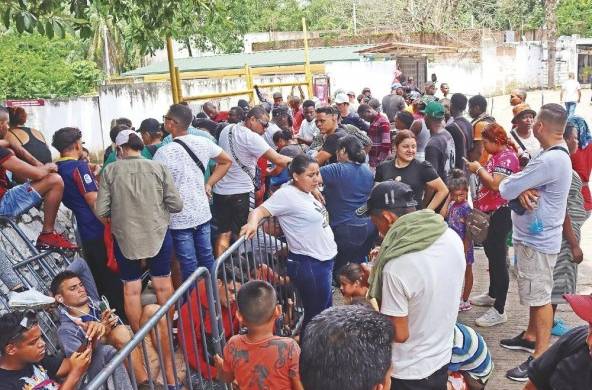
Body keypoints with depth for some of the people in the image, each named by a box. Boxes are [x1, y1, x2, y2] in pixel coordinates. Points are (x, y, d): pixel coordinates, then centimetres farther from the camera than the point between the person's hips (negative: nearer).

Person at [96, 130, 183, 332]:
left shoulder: (110, 171, -6)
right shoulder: (158, 168, -6)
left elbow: (101, 211, -7)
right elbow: (176, 205, -6)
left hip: (124, 238, 0)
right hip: (158, 235, 1)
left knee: (131, 289, 13)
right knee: (163, 285, 16)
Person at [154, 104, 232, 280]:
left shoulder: (164, 153, -18)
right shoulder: (203, 143, -2)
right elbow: (226, 161, 12)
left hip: (180, 217, -5)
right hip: (202, 212, 5)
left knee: (189, 265, 5)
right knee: (207, 257, 17)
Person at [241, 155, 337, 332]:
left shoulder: (306, 192, 6)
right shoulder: (287, 194, -19)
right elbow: (260, 211, -27)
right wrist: (252, 222, -45)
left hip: (323, 261, 10)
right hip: (309, 265, -10)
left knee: (327, 310, 22)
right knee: (316, 316, 1)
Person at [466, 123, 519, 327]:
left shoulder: (507, 157, -17)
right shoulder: (497, 155, 14)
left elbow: (496, 185, -27)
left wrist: (479, 169, -16)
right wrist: (478, 169, 6)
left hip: (500, 215, -11)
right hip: (489, 214, 11)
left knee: (498, 260, -7)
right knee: (491, 255, 22)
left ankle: (499, 310, -2)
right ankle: (492, 295, 39)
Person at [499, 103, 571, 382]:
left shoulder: (551, 160, -27)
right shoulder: (556, 155, 9)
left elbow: (506, 189, -25)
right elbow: (527, 183, 6)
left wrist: (517, 188, -2)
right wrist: (523, 190, -17)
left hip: (537, 240, -10)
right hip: (534, 235, 10)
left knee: (540, 298, -1)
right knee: (535, 294, 22)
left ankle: (541, 356, 9)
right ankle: (531, 335, 38)